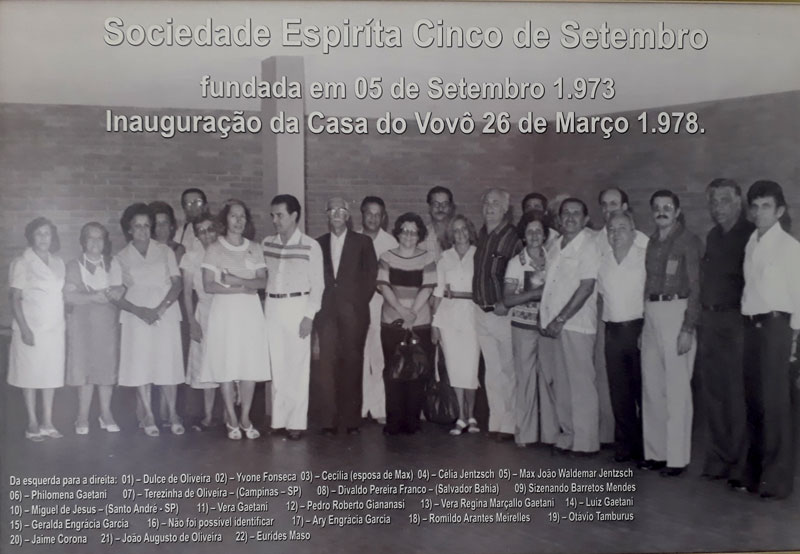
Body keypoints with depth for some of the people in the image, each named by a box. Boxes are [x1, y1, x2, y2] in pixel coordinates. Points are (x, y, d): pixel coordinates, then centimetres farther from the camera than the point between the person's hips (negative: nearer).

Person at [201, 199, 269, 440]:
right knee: (226, 364, -3)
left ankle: (245, 418, 11)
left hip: (250, 311, 3)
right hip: (224, 311, -2)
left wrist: (236, 280, -13)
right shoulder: (214, 248, 2)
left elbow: (262, 281, 2)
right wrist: (243, 288, -11)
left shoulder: (254, 248, 10)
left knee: (251, 364, -1)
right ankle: (232, 420, 9)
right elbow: (209, 285, -5)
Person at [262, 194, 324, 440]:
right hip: (271, 307, 4)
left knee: (297, 366, -1)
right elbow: (261, 277, 12)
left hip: (297, 307, -4)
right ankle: (278, 419, 12)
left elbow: (317, 285, -4)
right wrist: (261, 310, 4)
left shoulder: (310, 246, -5)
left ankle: (296, 422, 5)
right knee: (275, 366, 6)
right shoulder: (266, 244, 7)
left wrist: (309, 316, -10)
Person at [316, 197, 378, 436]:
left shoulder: (362, 242, 7)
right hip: (326, 312, 2)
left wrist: (360, 302, -1)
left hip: (353, 311, -1)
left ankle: (351, 419, 4)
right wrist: (318, 303, 3)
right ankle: (329, 420, 0)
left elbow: (371, 275, 5)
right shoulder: (319, 244, 13)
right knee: (328, 364, -4)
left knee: (352, 364, -3)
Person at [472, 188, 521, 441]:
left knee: (508, 369, 2)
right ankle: (495, 421, 20)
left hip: (504, 313, -6)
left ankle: (509, 423, 10)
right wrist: (478, 298, 13)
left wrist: (506, 303, -12)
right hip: (481, 311, 6)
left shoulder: (513, 237, -12)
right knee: (492, 369, 12)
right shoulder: (481, 234, 9)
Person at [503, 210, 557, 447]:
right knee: (526, 378, 2)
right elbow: (507, 299, -5)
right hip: (524, 325, -1)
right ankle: (525, 432, 11)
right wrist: (534, 293, -15)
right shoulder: (516, 263, 0)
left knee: (548, 377, 1)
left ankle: (550, 431, 10)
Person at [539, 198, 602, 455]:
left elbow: (586, 287, -14)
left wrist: (560, 320, -15)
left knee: (582, 384, -4)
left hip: (575, 325, -7)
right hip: (552, 325, 7)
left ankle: (586, 442, 3)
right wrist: (543, 315, 7)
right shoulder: (555, 247, 15)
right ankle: (567, 435, 21)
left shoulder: (589, 245, -8)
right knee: (561, 383, 11)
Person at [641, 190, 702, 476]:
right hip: (651, 314, 7)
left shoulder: (689, 241, -4)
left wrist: (688, 329, -14)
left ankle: (677, 458, 2)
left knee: (676, 388, -4)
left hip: (676, 311, -6)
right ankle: (655, 452, 18)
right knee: (651, 386, 9)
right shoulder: (652, 242, 15)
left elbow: (695, 287, -7)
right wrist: (643, 325, 10)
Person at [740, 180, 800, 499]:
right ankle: (754, 472, 17)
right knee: (753, 401, 9)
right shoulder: (750, 244, 13)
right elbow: (750, 288, 11)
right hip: (751, 325, 6)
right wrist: (748, 325, 3)